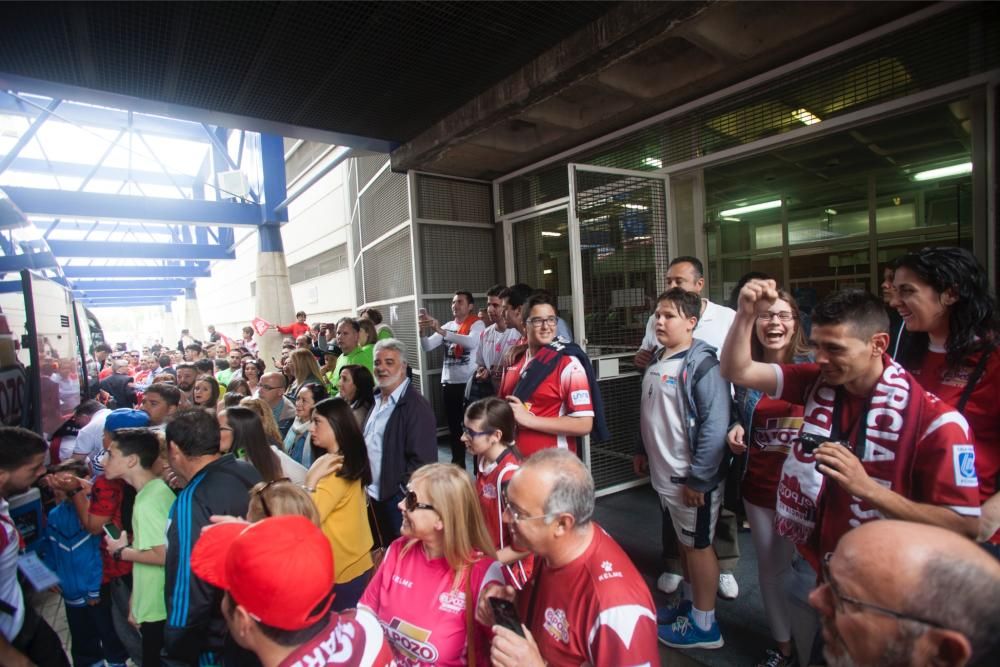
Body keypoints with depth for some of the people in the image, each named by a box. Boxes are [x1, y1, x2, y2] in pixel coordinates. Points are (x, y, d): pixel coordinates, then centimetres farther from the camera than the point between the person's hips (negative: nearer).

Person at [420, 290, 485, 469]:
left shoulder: (477, 324, -6)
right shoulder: (447, 326, 11)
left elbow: (472, 342, -27)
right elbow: (427, 347, 3)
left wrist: (442, 331, -33)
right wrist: (423, 330, -17)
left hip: (468, 382, -5)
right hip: (448, 382, 6)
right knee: (453, 425, 15)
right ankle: (458, 463, 30)